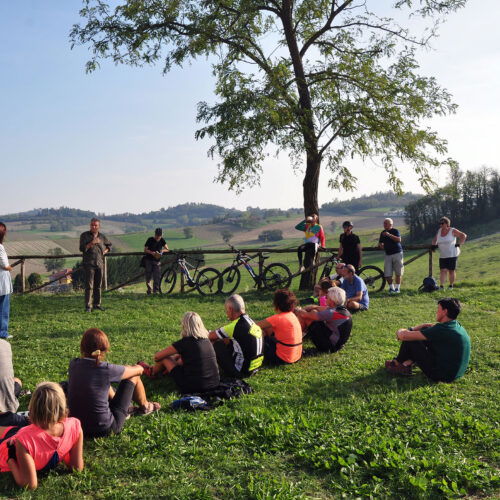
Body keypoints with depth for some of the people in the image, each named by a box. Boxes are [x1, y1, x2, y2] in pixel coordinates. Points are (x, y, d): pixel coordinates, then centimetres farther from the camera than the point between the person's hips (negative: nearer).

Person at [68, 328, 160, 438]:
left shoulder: (73, 364, -7)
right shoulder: (106, 369, -21)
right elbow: (139, 369, -2)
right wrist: (139, 367, 22)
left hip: (78, 426, 5)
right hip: (104, 429, -5)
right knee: (134, 376, 7)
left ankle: (125, 409, 44)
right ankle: (145, 407, 35)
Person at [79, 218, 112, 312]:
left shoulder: (102, 237, 10)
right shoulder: (84, 235, -1)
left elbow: (109, 245, 26)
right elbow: (82, 248, -9)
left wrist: (104, 252, 9)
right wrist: (92, 243, -20)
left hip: (99, 264, 4)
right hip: (89, 264, -4)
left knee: (98, 285, 9)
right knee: (89, 286, -8)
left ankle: (97, 304, 17)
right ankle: (88, 306, -6)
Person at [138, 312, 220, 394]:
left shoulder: (184, 342, -13)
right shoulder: (207, 341, 4)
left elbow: (157, 356, -1)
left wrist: (157, 359, 22)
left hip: (192, 388, -6)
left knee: (164, 358, 13)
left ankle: (151, 372, 43)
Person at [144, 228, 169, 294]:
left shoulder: (162, 240, 2)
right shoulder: (150, 240, -6)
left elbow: (167, 249, 3)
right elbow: (145, 250, -4)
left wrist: (162, 250, -18)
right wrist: (151, 252, -22)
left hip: (157, 261, 2)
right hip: (149, 260, -2)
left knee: (157, 277, -6)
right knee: (148, 276, 1)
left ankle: (156, 290, 0)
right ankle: (149, 289, 19)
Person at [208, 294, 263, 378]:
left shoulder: (236, 326, -21)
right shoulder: (251, 321, 6)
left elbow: (210, 336, -9)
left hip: (241, 372, -9)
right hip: (255, 368, 9)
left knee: (217, 345, -3)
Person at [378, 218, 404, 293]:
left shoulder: (395, 231, -2)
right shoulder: (382, 233, 13)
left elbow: (399, 239, -19)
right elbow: (380, 243, 21)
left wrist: (389, 235, -24)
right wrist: (381, 245, -2)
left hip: (397, 253, -4)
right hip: (388, 254, 4)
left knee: (398, 273, 0)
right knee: (387, 274, -3)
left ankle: (397, 288, 9)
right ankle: (391, 287, 11)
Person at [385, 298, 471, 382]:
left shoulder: (442, 330, -24)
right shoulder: (457, 326, 4)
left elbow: (405, 336, -19)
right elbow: (428, 326, 20)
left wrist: (400, 332, 4)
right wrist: (410, 329, 8)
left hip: (441, 375, -9)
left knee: (410, 340, -6)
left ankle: (397, 363, 21)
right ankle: (409, 362, 22)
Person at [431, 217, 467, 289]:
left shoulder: (452, 231, -6)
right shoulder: (439, 231, 9)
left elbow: (463, 235, -1)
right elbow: (435, 239, 24)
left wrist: (459, 244, -8)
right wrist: (434, 245, 7)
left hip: (452, 254, -4)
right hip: (442, 256, 4)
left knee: (451, 271, 3)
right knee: (443, 270, -8)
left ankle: (451, 285, 17)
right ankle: (441, 286, -14)